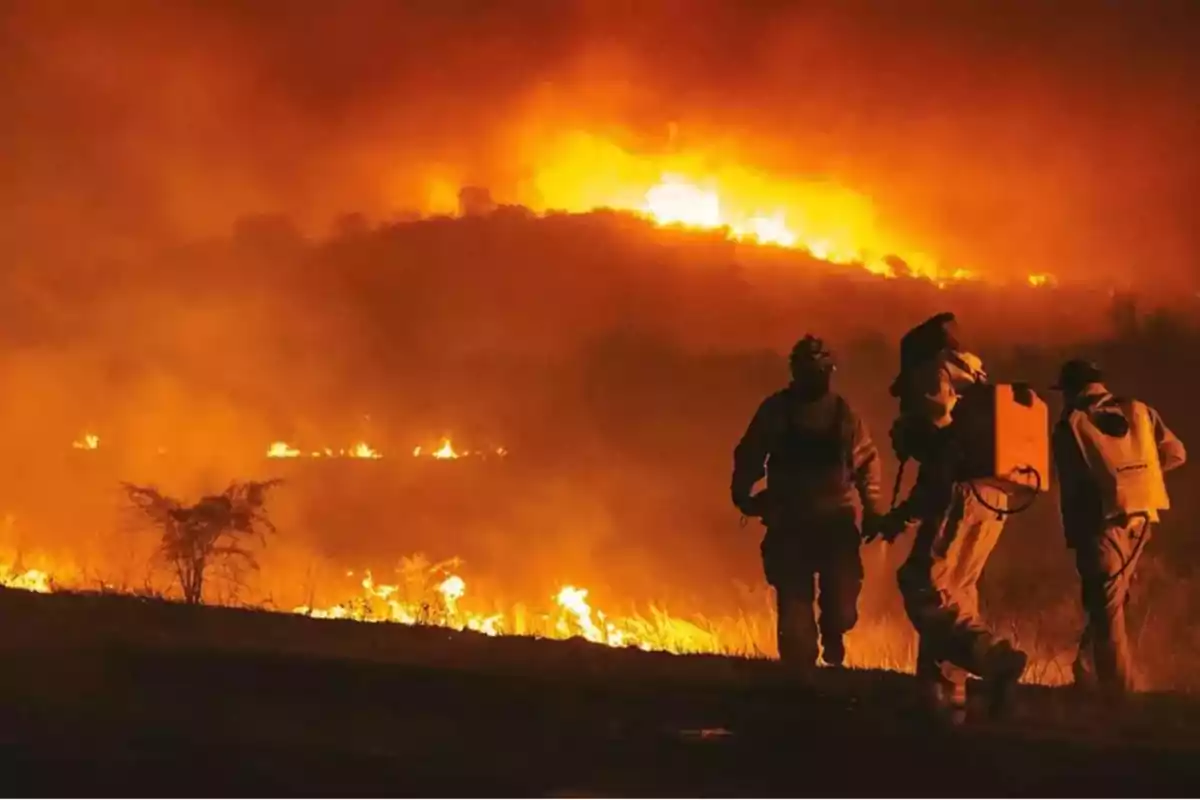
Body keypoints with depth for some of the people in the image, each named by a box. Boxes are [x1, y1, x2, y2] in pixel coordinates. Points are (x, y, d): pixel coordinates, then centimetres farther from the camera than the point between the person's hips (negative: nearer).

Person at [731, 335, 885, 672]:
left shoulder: (844, 413, 4)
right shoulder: (775, 410, 2)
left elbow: (867, 460, 3)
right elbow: (748, 456, 5)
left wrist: (873, 509, -7)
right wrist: (743, 495, -9)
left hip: (835, 522, 1)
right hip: (789, 523, 0)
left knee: (842, 601, -3)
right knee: (794, 601, -4)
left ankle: (832, 633, 32)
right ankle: (799, 668, 7)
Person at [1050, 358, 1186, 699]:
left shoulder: (1070, 426, -2)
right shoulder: (1139, 412, 9)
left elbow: (1070, 489, -1)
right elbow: (1176, 453, 7)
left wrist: (1074, 537, 8)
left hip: (1102, 522, -5)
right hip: (1140, 519, 5)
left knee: (1106, 612, 1)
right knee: (1107, 606, 17)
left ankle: (1118, 695, -2)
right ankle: (1088, 678, 21)